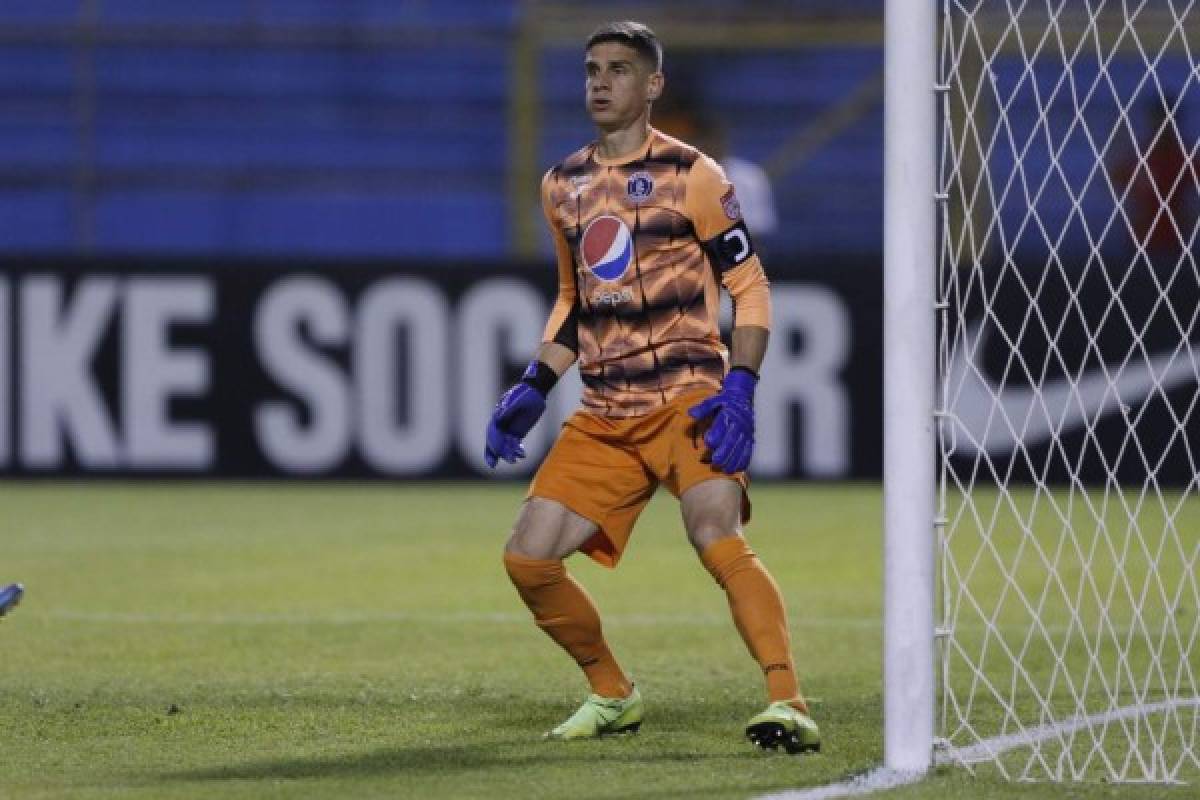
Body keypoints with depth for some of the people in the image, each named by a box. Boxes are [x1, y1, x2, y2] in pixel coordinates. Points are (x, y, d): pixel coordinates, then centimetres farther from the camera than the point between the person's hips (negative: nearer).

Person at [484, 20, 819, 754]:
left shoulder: (691, 176, -4)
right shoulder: (563, 187, 13)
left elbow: (750, 286, -4)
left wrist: (739, 388, -16)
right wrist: (535, 388, 14)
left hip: (687, 397, -6)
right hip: (603, 416, 6)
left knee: (716, 536, -28)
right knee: (528, 558, -2)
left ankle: (790, 706, -31)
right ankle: (613, 695, 19)